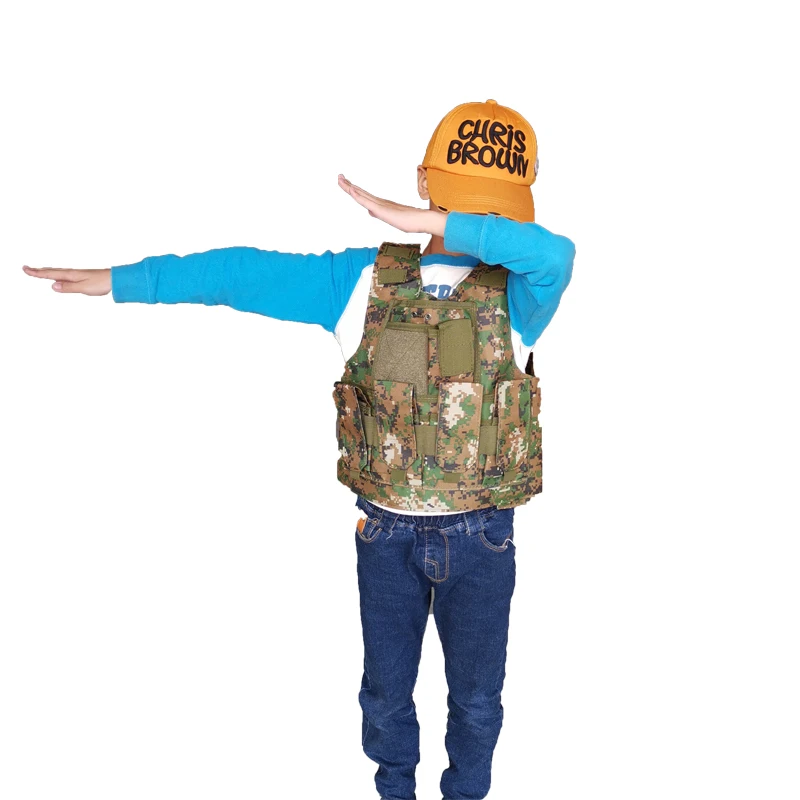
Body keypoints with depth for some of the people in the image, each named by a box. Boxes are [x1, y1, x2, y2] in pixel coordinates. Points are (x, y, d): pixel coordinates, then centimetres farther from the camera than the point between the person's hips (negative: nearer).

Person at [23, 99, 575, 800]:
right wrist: (116, 280, -2)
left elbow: (554, 253, -33)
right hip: (388, 531, 1)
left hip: (480, 536, -1)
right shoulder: (363, 280, -5)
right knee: (385, 690, 21)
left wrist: (422, 221, -33)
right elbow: (246, 273, -3)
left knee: (476, 697, 17)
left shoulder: (515, 294, -10)